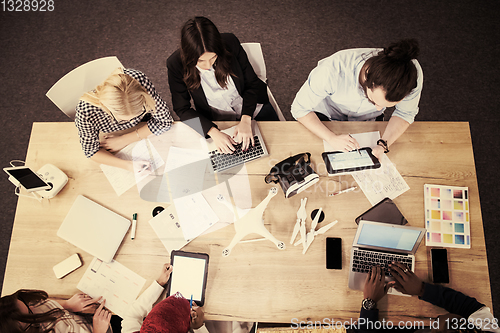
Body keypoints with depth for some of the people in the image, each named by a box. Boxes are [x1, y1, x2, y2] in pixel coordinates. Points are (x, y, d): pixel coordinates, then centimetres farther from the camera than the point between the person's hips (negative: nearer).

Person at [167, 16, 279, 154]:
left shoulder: (230, 43, -20)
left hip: (252, 106, 2)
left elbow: (252, 83, -10)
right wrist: (213, 132, -30)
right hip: (216, 120, -1)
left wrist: (246, 119, -24)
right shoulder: (176, 64, -22)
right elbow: (182, 109, -16)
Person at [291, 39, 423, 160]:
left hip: (368, 120, 2)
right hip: (326, 115, -2)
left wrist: (383, 145, -33)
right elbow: (299, 109, -29)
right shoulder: (332, 70, -44)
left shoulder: (413, 74, -36)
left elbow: (405, 113, -16)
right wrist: (332, 138, -42)